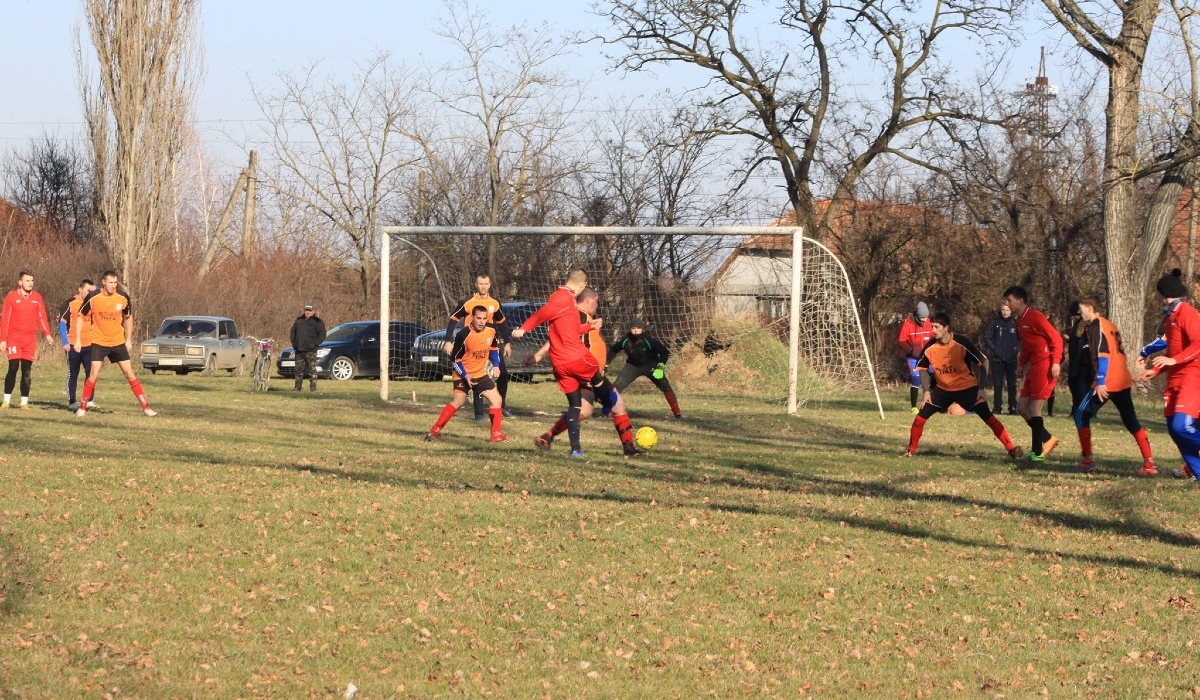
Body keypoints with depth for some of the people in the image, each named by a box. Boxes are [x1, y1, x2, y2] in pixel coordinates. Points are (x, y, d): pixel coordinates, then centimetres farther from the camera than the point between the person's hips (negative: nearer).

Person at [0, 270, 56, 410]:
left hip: (30, 338, 3)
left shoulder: (37, 297, 8)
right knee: (13, 367, -10)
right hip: (14, 337, -3)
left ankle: (24, 402, 6)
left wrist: (47, 333, -4)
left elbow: (41, 317, 10)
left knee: (27, 370, 1)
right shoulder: (11, 297, 0)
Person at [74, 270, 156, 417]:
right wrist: (78, 340, -5)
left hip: (118, 342, 2)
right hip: (99, 343, -2)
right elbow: (80, 317, -1)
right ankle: (82, 407, 2)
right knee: (94, 375, -11)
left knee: (129, 373, 1)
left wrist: (128, 339, 9)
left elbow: (128, 317, 10)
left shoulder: (123, 298, -7)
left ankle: (145, 406, 5)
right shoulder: (92, 297, -13)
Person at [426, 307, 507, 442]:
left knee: (496, 400, -2)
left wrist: (496, 365, 7)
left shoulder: (491, 331, -7)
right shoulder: (463, 335, -22)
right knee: (458, 401, -18)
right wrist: (465, 375, -21)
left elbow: (494, 348, 15)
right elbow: (455, 359, -14)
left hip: (481, 374, 5)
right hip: (463, 374, -5)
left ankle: (496, 434, 6)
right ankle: (435, 430, -11)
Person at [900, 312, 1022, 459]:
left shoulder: (962, 343, -23)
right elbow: (922, 368, 6)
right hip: (942, 388, 3)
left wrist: (981, 388, -17)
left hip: (967, 387, -3)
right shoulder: (929, 348, -13)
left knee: (988, 417, -15)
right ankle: (911, 450, 15)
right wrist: (926, 391, -4)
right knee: (920, 417, -5)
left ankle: (1011, 449, -12)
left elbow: (983, 362, -14)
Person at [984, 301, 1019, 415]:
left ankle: (1012, 408, 6)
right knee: (997, 384, 1)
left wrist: (1016, 349, -6)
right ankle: (997, 407, 4)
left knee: (1012, 384, 2)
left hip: (1011, 359, 0)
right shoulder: (995, 323, 3)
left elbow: (1022, 339, 8)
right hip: (997, 359, 0)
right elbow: (987, 338, 5)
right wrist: (993, 349, -7)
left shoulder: (1016, 323, 2)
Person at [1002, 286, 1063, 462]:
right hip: (1034, 367, 10)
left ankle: (1037, 452, -2)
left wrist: (1056, 362, -23)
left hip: (1046, 366, -10)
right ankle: (1048, 439, 20)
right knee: (1022, 407, 9)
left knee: (1034, 408, -8)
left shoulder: (1035, 317, -14)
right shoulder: (1020, 321, 15)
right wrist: (1021, 365, 15)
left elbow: (1056, 338, -16)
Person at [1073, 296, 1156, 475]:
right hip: (1124, 382, 8)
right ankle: (1149, 464, 0)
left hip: (1106, 384, -8)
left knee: (1082, 414, 4)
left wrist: (1100, 382, -22)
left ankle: (1087, 460, 3)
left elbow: (1102, 355, -18)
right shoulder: (1111, 326, 20)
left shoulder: (1096, 326, -7)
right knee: (1132, 422, 9)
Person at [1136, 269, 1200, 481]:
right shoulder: (1170, 316, 19)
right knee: (1173, 427, 6)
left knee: (1181, 425, -22)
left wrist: (1174, 360, -26)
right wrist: (1155, 371, 17)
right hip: (1175, 378, 10)